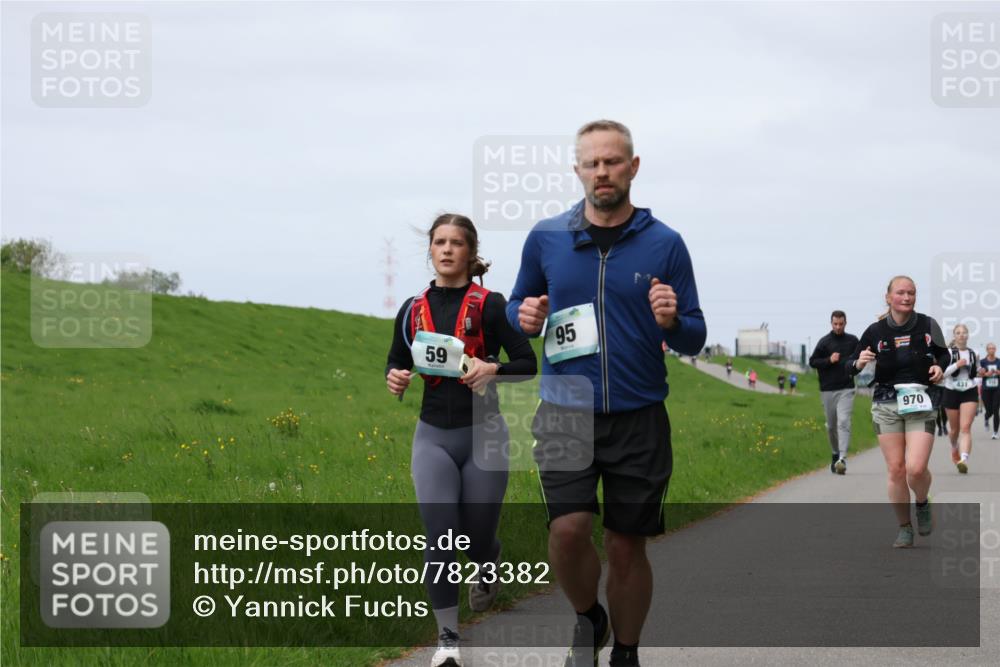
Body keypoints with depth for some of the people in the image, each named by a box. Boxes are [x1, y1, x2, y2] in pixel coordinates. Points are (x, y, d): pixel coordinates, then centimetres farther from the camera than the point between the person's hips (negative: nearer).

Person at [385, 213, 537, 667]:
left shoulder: (489, 305, -5)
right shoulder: (413, 309, 5)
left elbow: (528, 364, -6)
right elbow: (396, 361, 17)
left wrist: (494, 370, -25)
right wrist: (394, 378, -6)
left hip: (483, 434, -2)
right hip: (433, 435, 2)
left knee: (478, 537, 9)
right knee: (439, 533, -15)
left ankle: (487, 573, 47)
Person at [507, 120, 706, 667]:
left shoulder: (665, 244, 0)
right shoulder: (546, 238, 4)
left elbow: (694, 340, 3)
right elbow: (517, 308, 17)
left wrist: (672, 322, -20)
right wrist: (525, 318, -7)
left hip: (640, 417, 0)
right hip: (565, 413, 0)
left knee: (627, 545, 6)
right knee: (569, 528, -17)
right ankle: (587, 619, 12)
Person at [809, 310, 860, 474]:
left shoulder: (853, 341, 7)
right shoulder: (824, 342, 1)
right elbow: (812, 361, 2)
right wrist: (829, 360, -13)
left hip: (846, 389, -1)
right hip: (828, 390, 1)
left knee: (844, 422, -16)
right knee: (831, 425, 10)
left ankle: (842, 458, -23)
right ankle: (835, 454, 31)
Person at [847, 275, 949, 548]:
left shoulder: (927, 325, 0)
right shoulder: (875, 331, -1)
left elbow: (943, 353, 16)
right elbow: (850, 366, 6)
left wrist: (940, 366, -5)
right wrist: (858, 363, -16)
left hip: (920, 405, -1)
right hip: (886, 405, 1)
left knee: (916, 468, -14)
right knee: (896, 470, -1)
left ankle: (922, 504, 19)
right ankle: (904, 527, 16)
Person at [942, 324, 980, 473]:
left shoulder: (973, 353, 6)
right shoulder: (948, 353, -4)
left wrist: (979, 371, 1)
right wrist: (956, 365, -23)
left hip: (970, 393, 1)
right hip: (952, 392, -1)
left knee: (966, 427, -15)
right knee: (954, 429, 13)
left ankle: (964, 460, -26)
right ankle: (955, 449, 46)